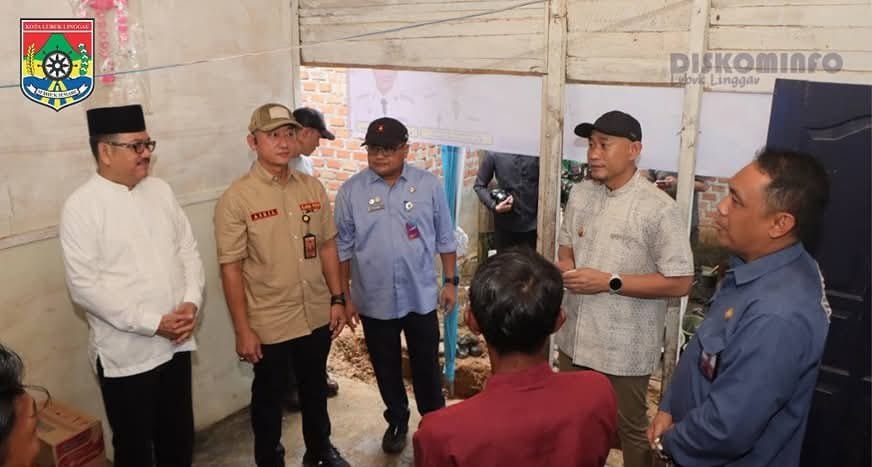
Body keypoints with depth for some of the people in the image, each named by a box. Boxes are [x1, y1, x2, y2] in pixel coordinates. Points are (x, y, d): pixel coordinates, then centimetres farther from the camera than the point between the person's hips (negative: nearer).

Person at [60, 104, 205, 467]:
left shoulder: (160, 190, 5)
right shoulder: (81, 206, -13)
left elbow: (187, 250, 8)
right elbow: (85, 286, -17)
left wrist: (192, 301, -9)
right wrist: (153, 324, -18)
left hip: (176, 342, 5)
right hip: (126, 353, -5)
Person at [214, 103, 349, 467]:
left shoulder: (312, 187, 0)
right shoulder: (236, 198, -14)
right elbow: (231, 269, -13)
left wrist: (337, 299, 5)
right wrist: (243, 330, -13)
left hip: (316, 315, 5)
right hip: (269, 322, -4)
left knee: (315, 387, 23)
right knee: (269, 396, 15)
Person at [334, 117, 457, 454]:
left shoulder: (429, 185, -5)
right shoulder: (351, 191, -5)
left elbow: (444, 238, 3)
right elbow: (343, 247, 0)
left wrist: (451, 281, 4)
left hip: (421, 297, 0)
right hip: (374, 300, 1)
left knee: (427, 365, 13)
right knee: (386, 368, 17)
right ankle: (397, 421, 39)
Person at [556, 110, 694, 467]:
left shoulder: (658, 209, -19)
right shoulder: (580, 195, 1)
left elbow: (679, 282, -19)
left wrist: (609, 282, -23)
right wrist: (565, 267, -9)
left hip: (624, 347, -6)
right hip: (575, 337, 6)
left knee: (630, 430, 15)